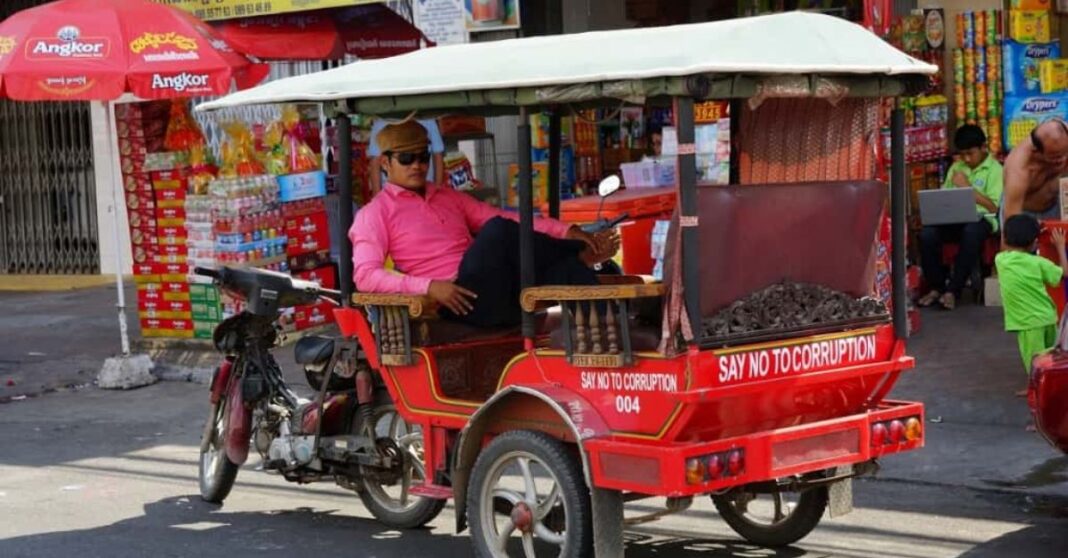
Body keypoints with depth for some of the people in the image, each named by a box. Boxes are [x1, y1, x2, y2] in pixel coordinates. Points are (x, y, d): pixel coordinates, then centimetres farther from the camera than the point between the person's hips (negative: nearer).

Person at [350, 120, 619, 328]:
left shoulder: (449, 198, 25)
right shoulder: (375, 214, 6)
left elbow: (511, 220, 19)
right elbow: (365, 276, -8)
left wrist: (567, 231, 3)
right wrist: (429, 286, -21)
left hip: (503, 297, 6)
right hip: (465, 303, -6)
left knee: (567, 266, -18)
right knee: (498, 230, -24)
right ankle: (582, 255, -6)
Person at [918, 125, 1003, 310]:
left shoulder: (995, 169, 2)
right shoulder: (956, 167, 19)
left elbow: (993, 207, -6)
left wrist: (967, 186, -8)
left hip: (981, 219, -4)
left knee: (971, 233, -40)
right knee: (927, 234, -26)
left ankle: (953, 290, -29)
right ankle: (937, 287, -9)